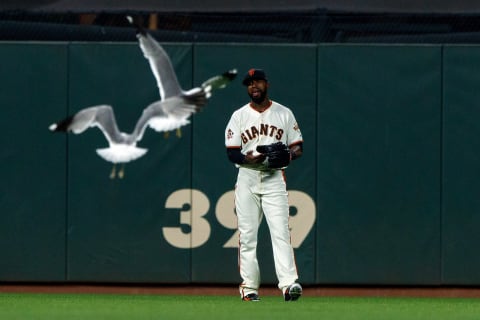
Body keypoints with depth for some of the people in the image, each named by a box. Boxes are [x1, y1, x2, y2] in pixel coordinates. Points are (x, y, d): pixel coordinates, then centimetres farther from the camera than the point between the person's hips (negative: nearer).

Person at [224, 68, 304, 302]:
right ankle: (249, 285, 5)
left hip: (274, 179, -1)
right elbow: (232, 153, 3)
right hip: (247, 179, 1)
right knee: (247, 234, -1)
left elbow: (298, 146, 9)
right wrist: (248, 158, -18)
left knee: (280, 231, -13)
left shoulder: (284, 114, 8)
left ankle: (288, 283, -23)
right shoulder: (239, 116, 9)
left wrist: (289, 155, -15)